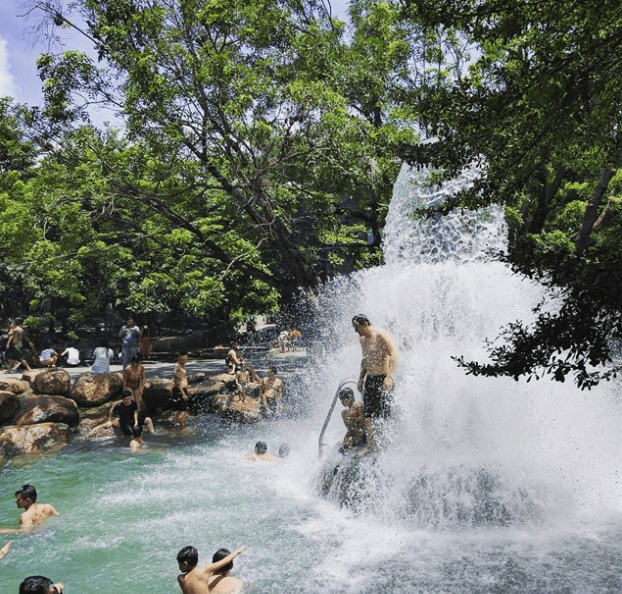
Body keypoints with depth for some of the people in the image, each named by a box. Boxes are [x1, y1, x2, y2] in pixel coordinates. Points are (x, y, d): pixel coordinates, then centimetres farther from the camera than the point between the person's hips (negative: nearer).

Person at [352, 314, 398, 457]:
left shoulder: (381, 335, -14)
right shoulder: (362, 339, 12)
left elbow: (393, 355, -21)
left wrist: (389, 376, -31)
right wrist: (361, 378, 22)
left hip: (383, 379, -8)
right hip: (370, 379, 8)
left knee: (383, 414, -6)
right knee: (368, 413, 6)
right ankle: (370, 444, 13)